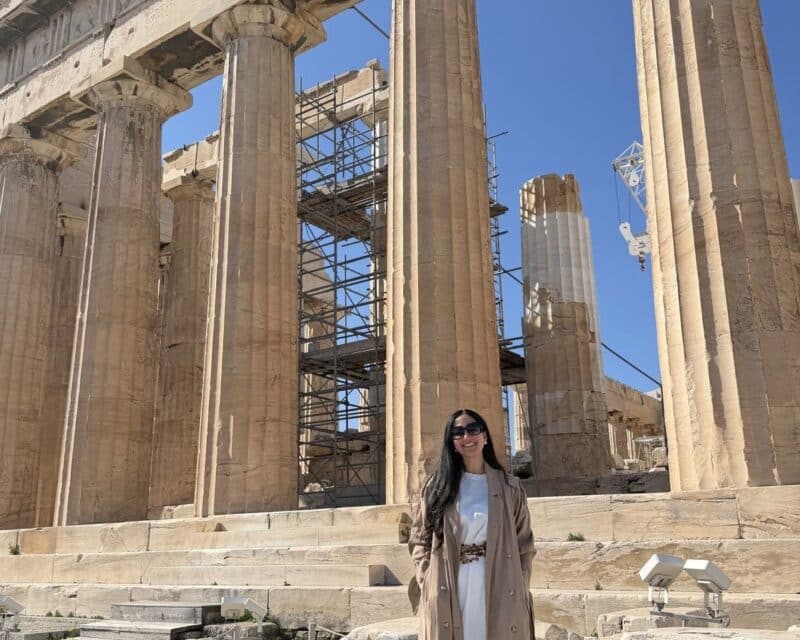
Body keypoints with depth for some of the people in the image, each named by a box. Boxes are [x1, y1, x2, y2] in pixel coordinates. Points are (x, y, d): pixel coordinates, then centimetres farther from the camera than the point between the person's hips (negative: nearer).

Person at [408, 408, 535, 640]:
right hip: (447, 592, 0)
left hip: (499, 590, 0)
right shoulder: (437, 485, 7)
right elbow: (419, 539, 7)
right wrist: (428, 584, -3)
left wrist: (520, 590, -2)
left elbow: (524, 544, 7)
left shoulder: (508, 486, 7)